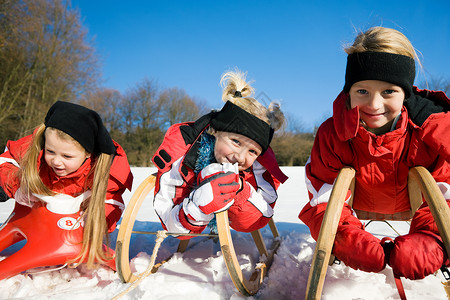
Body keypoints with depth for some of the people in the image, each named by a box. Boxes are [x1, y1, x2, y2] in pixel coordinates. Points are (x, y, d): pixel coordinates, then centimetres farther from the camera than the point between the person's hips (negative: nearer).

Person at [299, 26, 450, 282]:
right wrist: (349, 239, -47)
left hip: (414, 206, 1)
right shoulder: (332, 134, -27)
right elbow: (324, 198, -27)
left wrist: (428, 240, -48)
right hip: (359, 204, 0)